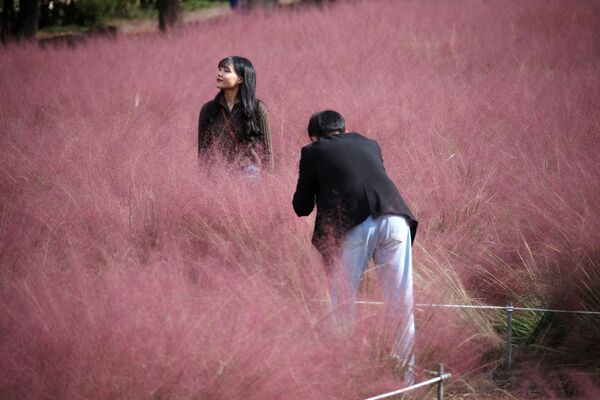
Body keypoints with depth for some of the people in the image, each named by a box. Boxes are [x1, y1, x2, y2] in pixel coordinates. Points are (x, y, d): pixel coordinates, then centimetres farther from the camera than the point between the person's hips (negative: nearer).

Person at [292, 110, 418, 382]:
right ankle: (405, 369, 12)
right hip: (393, 218, 3)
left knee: (342, 302, 9)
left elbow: (302, 208, 20)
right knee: (400, 300, 9)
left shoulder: (313, 152, 17)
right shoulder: (369, 144, 27)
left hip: (352, 225, -3)